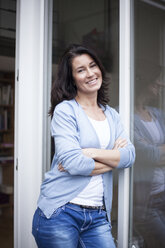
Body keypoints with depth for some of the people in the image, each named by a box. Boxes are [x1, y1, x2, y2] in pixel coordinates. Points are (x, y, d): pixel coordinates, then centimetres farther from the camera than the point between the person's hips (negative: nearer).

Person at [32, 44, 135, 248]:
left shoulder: (112, 115, 12)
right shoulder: (65, 110, -6)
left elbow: (129, 155, -1)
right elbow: (73, 163, -17)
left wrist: (92, 152, -15)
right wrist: (113, 158, -5)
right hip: (60, 213, -4)